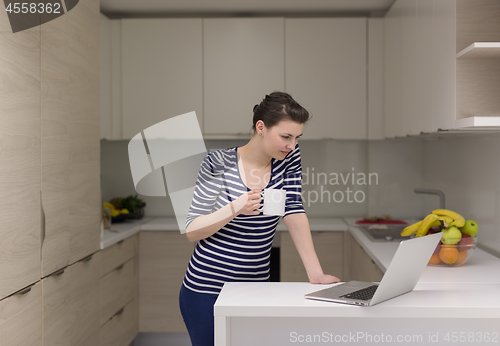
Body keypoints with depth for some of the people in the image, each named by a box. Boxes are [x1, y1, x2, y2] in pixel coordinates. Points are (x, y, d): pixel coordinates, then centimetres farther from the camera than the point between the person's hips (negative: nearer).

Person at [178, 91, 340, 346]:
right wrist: (235, 208, -27)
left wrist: (315, 273, -15)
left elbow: (293, 211, -5)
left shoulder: (289, 158, 0)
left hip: (256, 287, 4)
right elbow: (191, 232, -10)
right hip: (206, 291, -4)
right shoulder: (219, 164, -13)